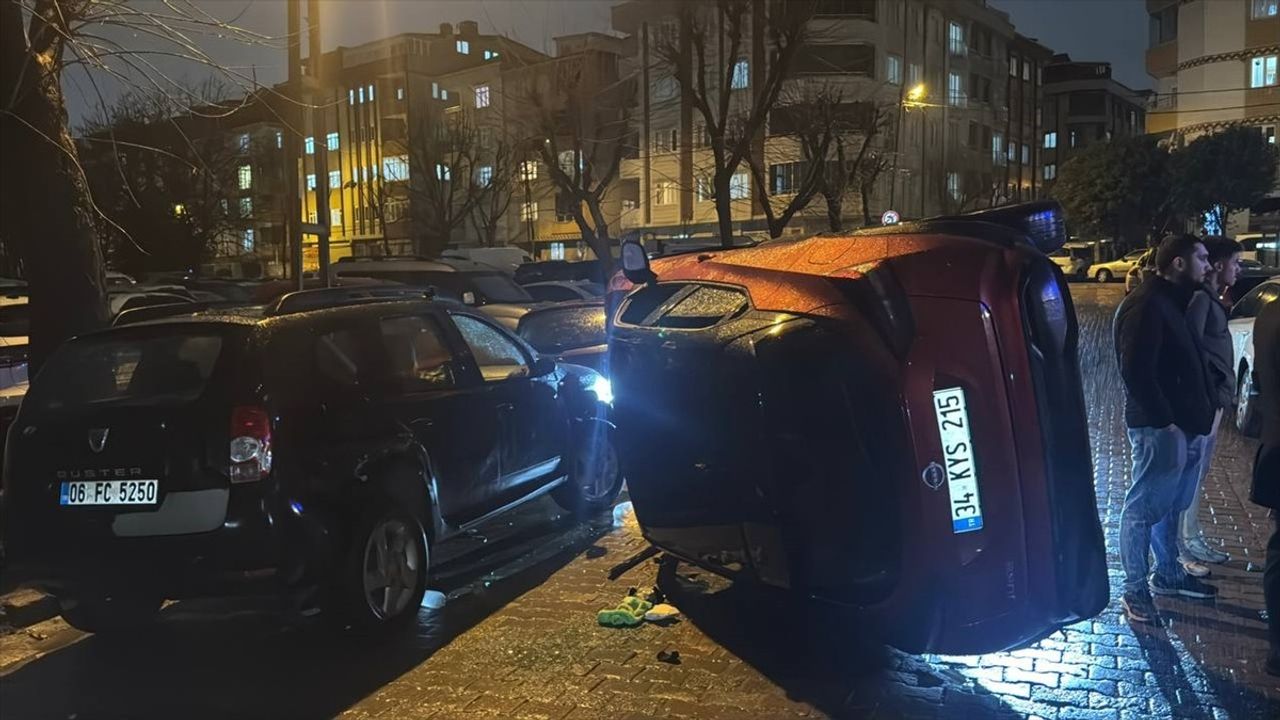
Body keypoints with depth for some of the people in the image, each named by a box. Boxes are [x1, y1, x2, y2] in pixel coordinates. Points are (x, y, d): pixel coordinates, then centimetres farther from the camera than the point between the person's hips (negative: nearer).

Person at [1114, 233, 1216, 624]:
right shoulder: (1146, 305, -17)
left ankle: (1168, 574, 34)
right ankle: (1135, 590, 7)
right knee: (1144, 510, -1)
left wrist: (1203, 411, 10)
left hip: (1185, 424, 10)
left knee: (1170, 507, 20)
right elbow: (1137, 372, -23)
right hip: (1160, 429, -10)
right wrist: (1164, 421, -21)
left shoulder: (1173, 300, 15)